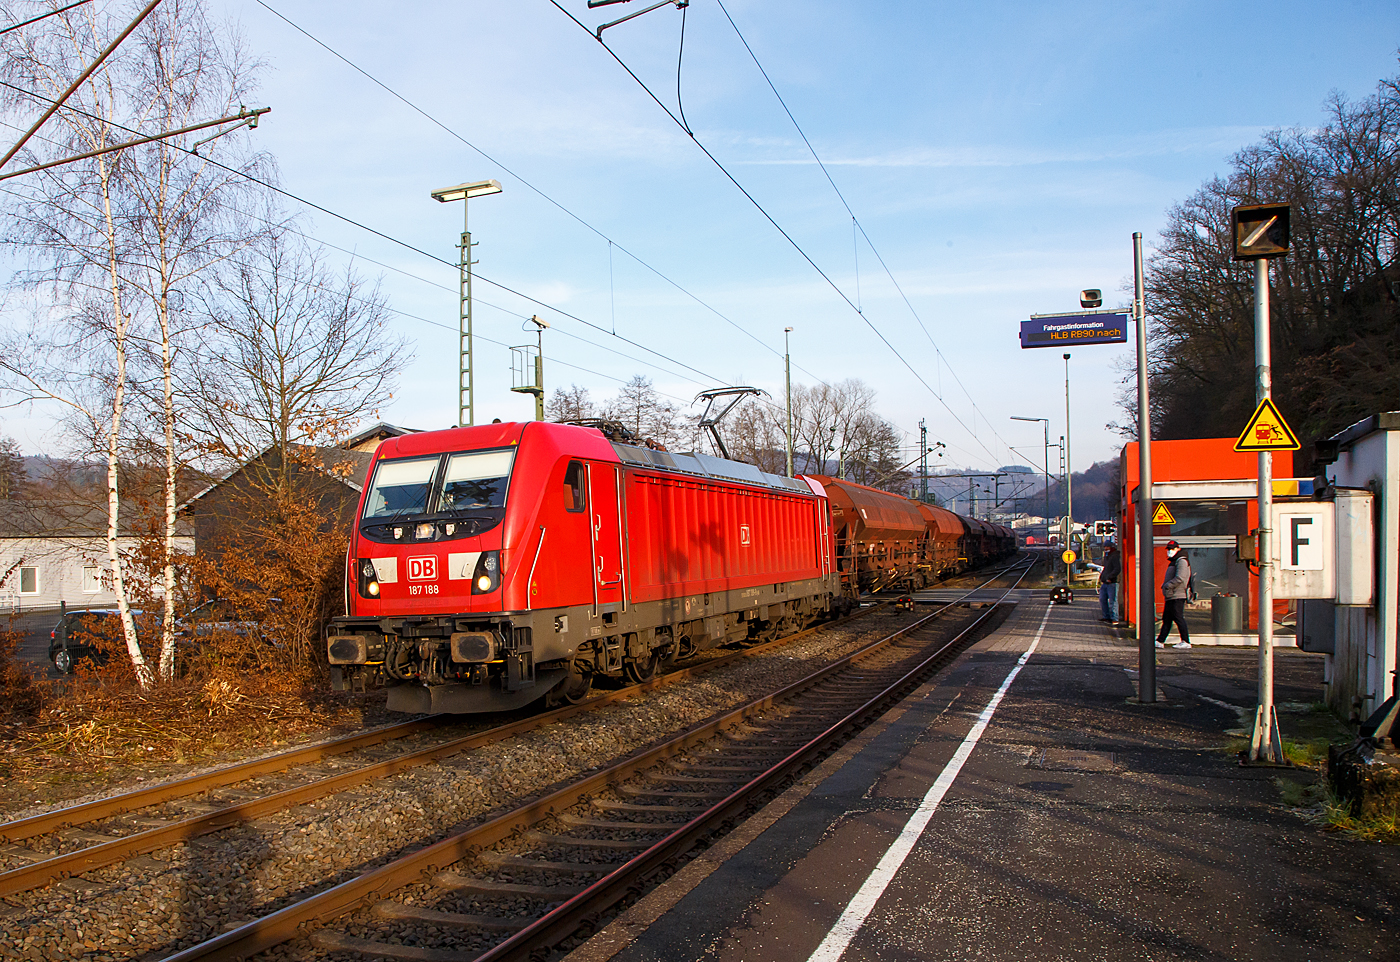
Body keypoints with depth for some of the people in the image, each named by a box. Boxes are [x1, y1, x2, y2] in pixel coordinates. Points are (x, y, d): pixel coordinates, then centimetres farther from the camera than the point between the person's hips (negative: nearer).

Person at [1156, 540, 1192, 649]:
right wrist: (1165, 587, 12)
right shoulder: (1173, 562, 22)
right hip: (1170, 596, 10)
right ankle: (1160, 641, 14)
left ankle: (1186, 642, -4)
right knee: (1166, 619, 11)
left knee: (1178, 618, -8)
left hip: (1177, 596, -10)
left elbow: (1179, 579, -21)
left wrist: (1167, 586, -17)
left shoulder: (1181, 561, -10)